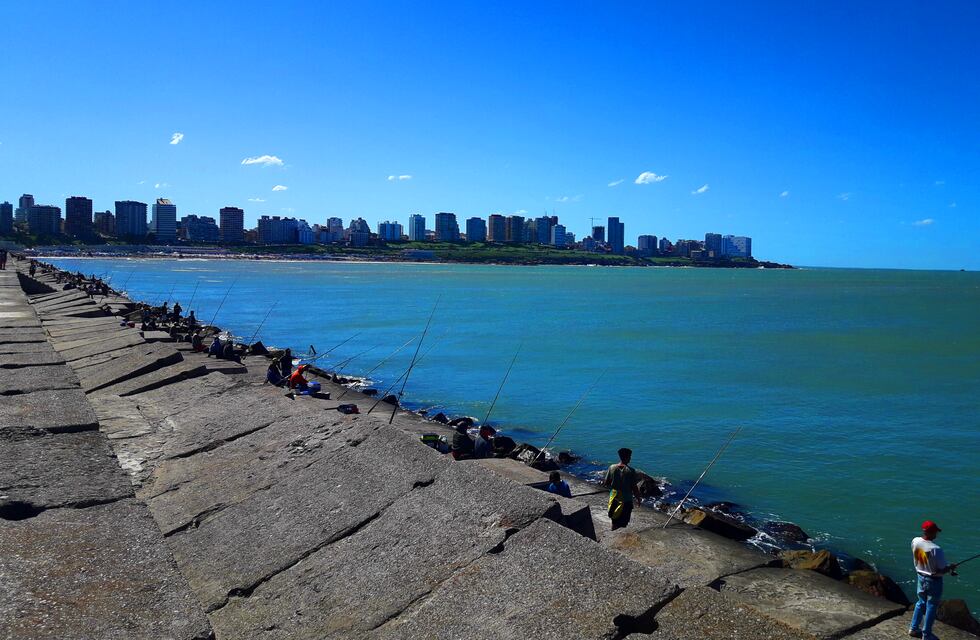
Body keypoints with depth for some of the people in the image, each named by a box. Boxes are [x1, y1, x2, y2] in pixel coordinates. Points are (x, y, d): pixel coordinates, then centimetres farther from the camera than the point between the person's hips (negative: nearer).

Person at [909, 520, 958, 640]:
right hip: (934, 581, -6)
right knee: (931, 607, 11)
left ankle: (914, 629, 32)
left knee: (921, 603, 23)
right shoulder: (936, 549, -30)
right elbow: (942, 570, -22)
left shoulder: (915, 541, -11)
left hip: (921, 577, 6)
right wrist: (950, 568, -1)